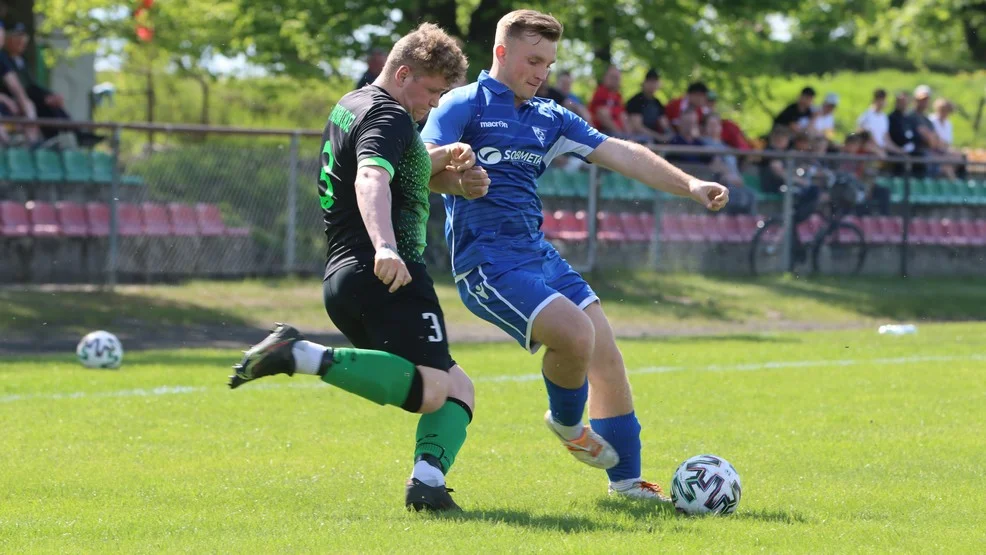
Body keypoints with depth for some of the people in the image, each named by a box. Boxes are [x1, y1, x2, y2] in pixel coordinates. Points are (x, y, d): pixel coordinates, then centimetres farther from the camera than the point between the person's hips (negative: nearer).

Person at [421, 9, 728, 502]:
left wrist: (688, 185, 0)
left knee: (605, 354, 3)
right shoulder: (465, 105, -4)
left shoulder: (550, 119, 16)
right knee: (575, 333, -24)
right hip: (488, 262, -8)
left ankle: (626, 479, 14)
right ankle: (566, 421, 6)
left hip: (539, 254, 8)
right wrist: (451, 167, -39)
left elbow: (622, 154, 11)